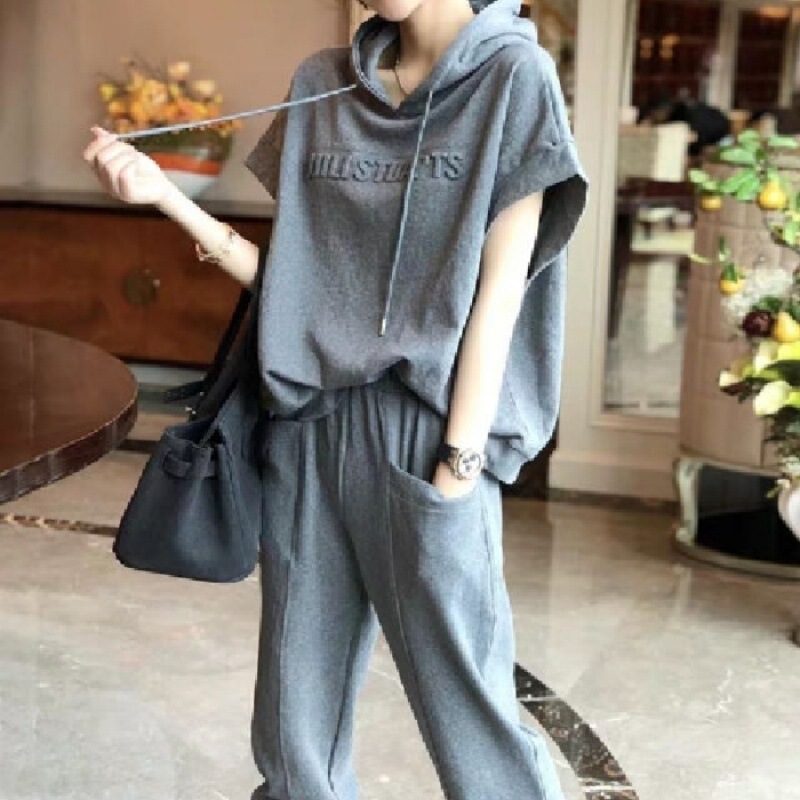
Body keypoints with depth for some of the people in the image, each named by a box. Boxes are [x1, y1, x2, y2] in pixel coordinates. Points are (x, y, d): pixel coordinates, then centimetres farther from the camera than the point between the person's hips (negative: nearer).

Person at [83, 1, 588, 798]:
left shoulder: (512, 75, -2)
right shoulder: (319, 85, 11)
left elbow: (497, 291, -7)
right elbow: (292, 272, 11)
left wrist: (459, 465, -12)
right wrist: (163, 194, 0)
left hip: (424, 432, -4)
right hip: (305, 430, 5)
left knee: (466, 710, 0)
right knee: (294, 718, 10)